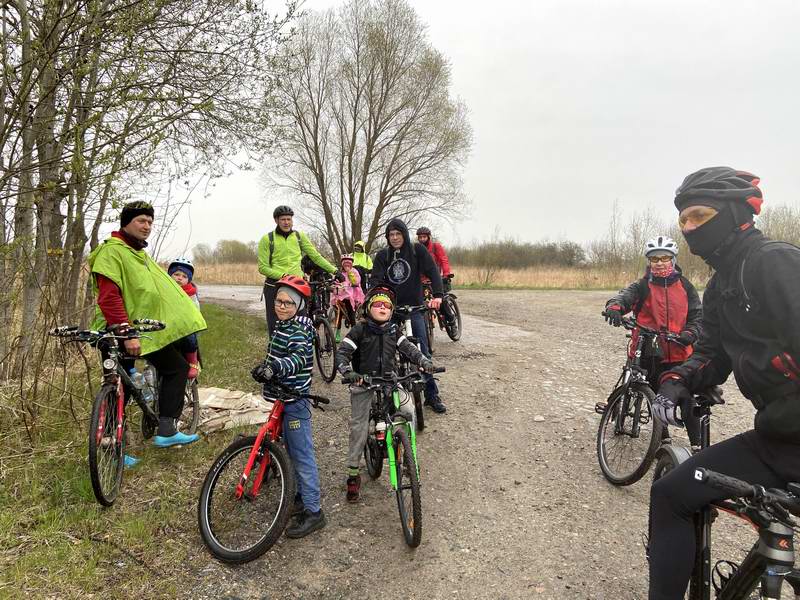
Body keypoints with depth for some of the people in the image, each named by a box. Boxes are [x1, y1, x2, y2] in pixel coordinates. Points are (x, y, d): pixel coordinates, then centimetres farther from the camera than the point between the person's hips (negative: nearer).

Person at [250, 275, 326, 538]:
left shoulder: (299, 329, -17)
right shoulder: (282, 324, 11)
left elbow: (300, 357, -36)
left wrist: (275, 367, -50)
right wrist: (264, 367, 30)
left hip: (295, 399, -10)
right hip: (284, 397, 10)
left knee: (302, 455, -4)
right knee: (292, 450, 19)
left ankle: (313, 512, 4)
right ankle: (302, 497, 34)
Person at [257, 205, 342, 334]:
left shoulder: (299, 236, 7)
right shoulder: (267, 239, 0)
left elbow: (316, 256, 6)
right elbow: (263, 267, -5)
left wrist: (335, 271, -3)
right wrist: (283, 275, -19)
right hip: (275, 287, -1)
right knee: (275, 326, 2)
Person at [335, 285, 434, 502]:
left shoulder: (393, 330, 5)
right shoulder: (360, 330, -6)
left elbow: (408, 347, -1)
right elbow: (342, 352, -12)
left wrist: (423, 361, -19)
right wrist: (348, 372, -30)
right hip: (363, 381, -3)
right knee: (359, 427, -2)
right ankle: (353, 474, 10)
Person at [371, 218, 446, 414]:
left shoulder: (417, 250, 0)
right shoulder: (382, 255, 5)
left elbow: (433, 271, -10)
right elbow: (376, 280, -6)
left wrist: (437, 295, -27)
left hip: (414, 307, -2)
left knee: (422, 351, -2)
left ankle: (432, 395, 6)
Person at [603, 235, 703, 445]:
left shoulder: (685, 286, 7)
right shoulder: (642, 286, 2)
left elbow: (697, 315, 8)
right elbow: (625, 295, -18)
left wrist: (690, 333, -13)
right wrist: (615, 306, -42)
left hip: (679, 353, 0)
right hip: (650, 354, 0)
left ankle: (698, 444, 13)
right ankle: (663, 440, 27)